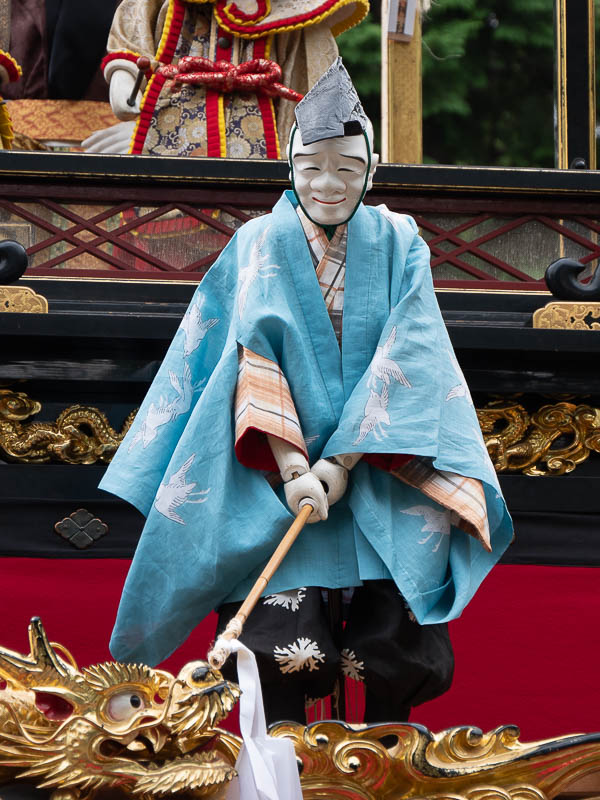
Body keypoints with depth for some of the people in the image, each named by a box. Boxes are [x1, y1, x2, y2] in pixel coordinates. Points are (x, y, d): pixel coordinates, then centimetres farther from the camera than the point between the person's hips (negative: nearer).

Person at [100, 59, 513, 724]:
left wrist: (344, 462, -13)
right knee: (284, 644, -19)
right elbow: (256, 358, -6)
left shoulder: (398, 244, 6)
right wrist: (294, 467, -19)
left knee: (400, 645, -16)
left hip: (381, 465, 1)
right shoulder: (260, 245, 5)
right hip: (282, 465, -1)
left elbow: (405, 362, -3)